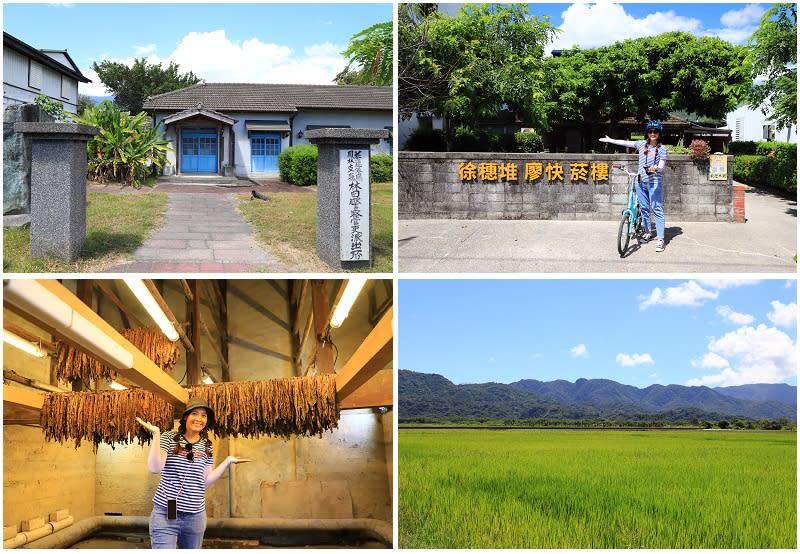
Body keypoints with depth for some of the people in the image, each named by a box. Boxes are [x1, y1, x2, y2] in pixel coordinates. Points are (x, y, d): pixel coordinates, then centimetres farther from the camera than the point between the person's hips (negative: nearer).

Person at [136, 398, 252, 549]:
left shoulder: (206, 446, 8)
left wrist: (228, 461, 6)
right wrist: (156, 433, -19)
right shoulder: (169, 438, -4)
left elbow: (205, 481, 7)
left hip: (196, 516, 5)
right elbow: (155, 468, -17)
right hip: (165, 513, -4)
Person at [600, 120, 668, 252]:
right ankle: (648, 231, 30)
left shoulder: (662, 148, -1)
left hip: (655, 182, -5)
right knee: (644, 208, 12)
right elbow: (625, 143, 17)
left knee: (657, 209, -10)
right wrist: (610, 140, 21)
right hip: (641, 181, 5)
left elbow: (661, 166, -9)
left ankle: (660, 239, -15)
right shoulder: (642, 144, 10)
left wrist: (656, 168, -31)